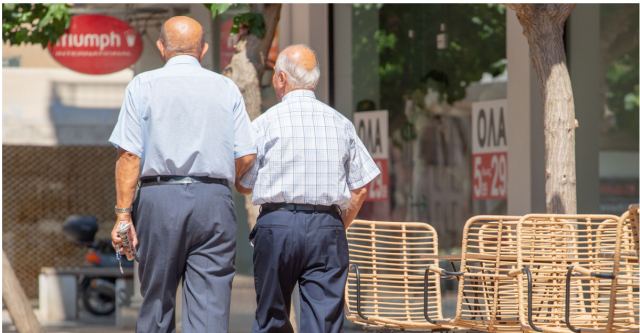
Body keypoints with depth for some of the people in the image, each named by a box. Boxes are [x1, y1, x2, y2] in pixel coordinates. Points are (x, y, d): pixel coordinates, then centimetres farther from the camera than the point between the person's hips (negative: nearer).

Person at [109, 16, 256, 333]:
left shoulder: (143, 85, 3)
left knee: (157, 303, 11)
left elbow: (129, 153, -6)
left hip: (161, 199, -1)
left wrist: (123, 214, -6)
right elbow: (246, 156, 4)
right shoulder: (227, 88, 9)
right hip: (214, 200, 1)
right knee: (211, 306, -2)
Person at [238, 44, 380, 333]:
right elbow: (360, 188, 9)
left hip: (277, 225, -2)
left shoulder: (266, 122, 0)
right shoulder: (340, 123, 8)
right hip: (327, 226, 2)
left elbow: (244, 184, 6)